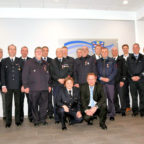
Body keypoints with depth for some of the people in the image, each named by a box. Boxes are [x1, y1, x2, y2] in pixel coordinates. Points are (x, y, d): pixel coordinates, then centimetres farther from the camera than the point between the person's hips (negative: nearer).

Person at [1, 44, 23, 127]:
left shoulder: (20, 61, 8)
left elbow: (23, 73, 6)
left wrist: (23, 85, -1)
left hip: (18, 86, 0)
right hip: (8, 86, 0)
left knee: (18, 104, 6)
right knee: (8, 104, 4)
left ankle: (18, 120, 17)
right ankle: (8, 121, 15)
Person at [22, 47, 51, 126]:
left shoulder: (45, 64, 16)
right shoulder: (29, 63, 3)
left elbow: (48, 75, 21)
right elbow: (25, 75, -1)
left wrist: (49, 85, 15)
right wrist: (26, 86, -7)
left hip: (44, 88, 3)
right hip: (33, 88, -3)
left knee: (44, 104, 4)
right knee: (34, 105, 4)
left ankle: (43, 119, 18)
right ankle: (36, 120, 17)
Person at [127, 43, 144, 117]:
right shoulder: (129, 58, 12)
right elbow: (128, 69, 6)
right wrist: (132, 77, -7)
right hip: (132, 80, 1)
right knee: (134, 96, 3)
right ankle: (135, 110, 10)